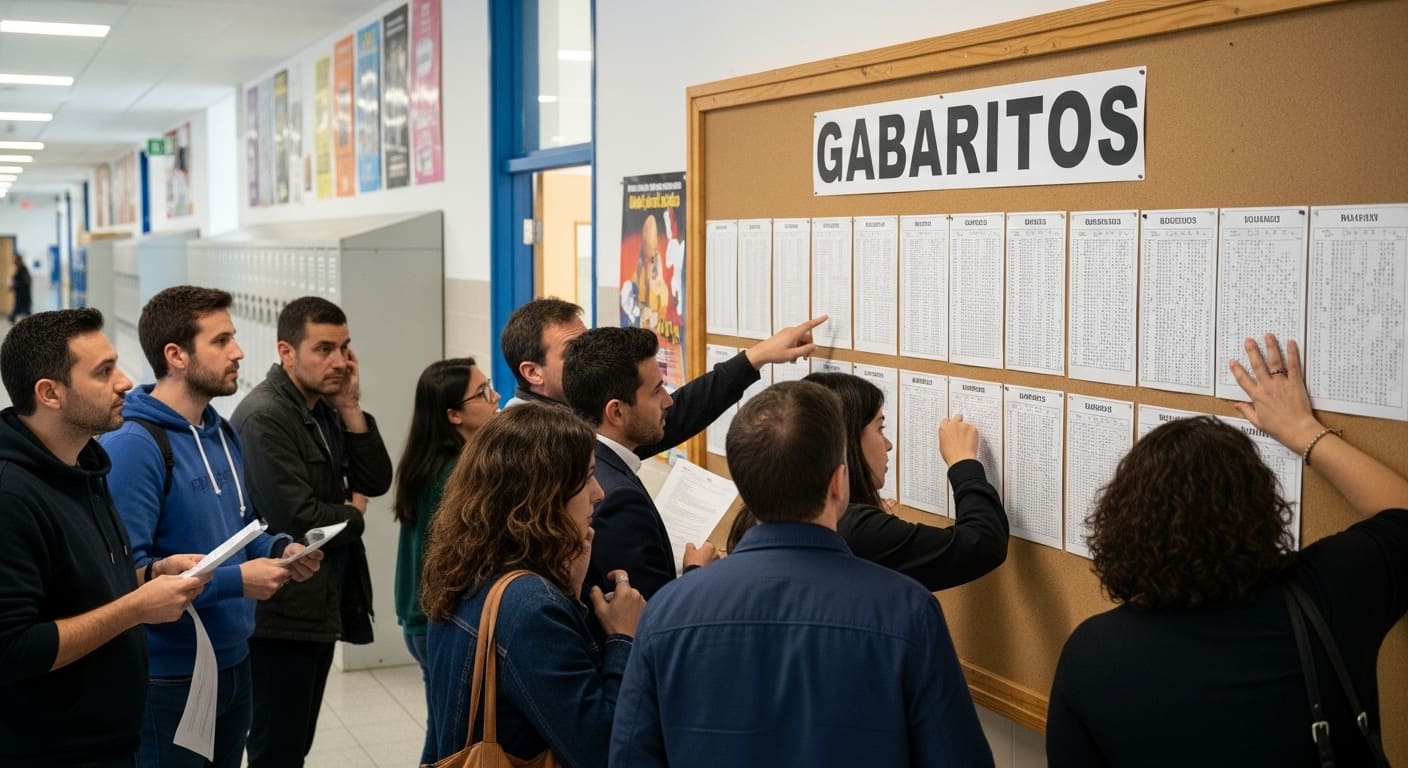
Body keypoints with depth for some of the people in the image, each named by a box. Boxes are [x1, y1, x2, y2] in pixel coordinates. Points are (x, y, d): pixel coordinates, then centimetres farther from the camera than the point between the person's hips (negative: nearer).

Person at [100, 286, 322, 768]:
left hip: (234, 662, 8)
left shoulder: (222, 433, 9)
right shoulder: (131, 447, -20)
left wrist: (280, 550, 0)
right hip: (169, 679, -8)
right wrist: (235, 581, -25)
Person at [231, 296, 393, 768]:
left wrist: (350, 407, -6)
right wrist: (354, 514, -5)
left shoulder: (326, 410, 10)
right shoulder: (264, 417, -17)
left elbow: (376, 480, 4)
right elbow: (297, 519, -24)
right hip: (283, 612, -9)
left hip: (322, 604, 9)